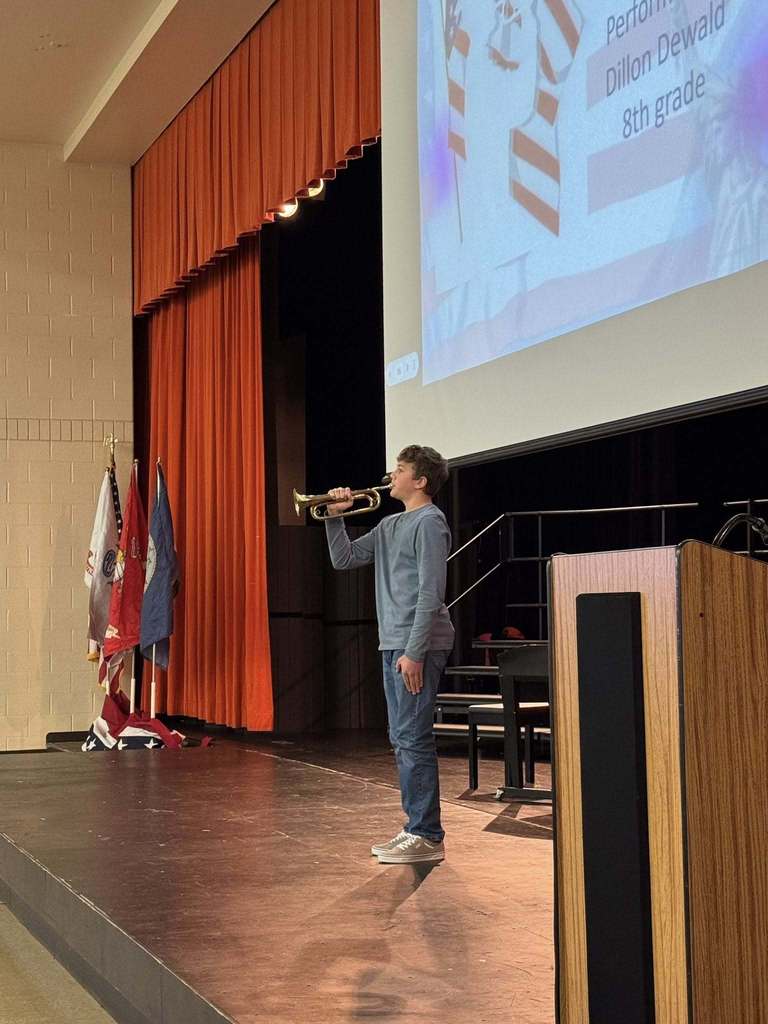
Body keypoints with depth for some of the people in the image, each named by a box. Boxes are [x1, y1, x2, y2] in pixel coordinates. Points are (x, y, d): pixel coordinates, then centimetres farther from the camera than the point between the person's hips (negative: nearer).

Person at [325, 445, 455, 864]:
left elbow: (430, 593, -16)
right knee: (403, 741, 12)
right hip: (393, 643, 10)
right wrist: (335, 517, 9)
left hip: (417, 645, -10)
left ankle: (427, 837, -6)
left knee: (413, 739, -9)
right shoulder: (389, 525, 18)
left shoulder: (429, 522, -10)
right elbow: (344, 559, 22)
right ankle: (415, 829, 19)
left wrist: (414, 652, -21)